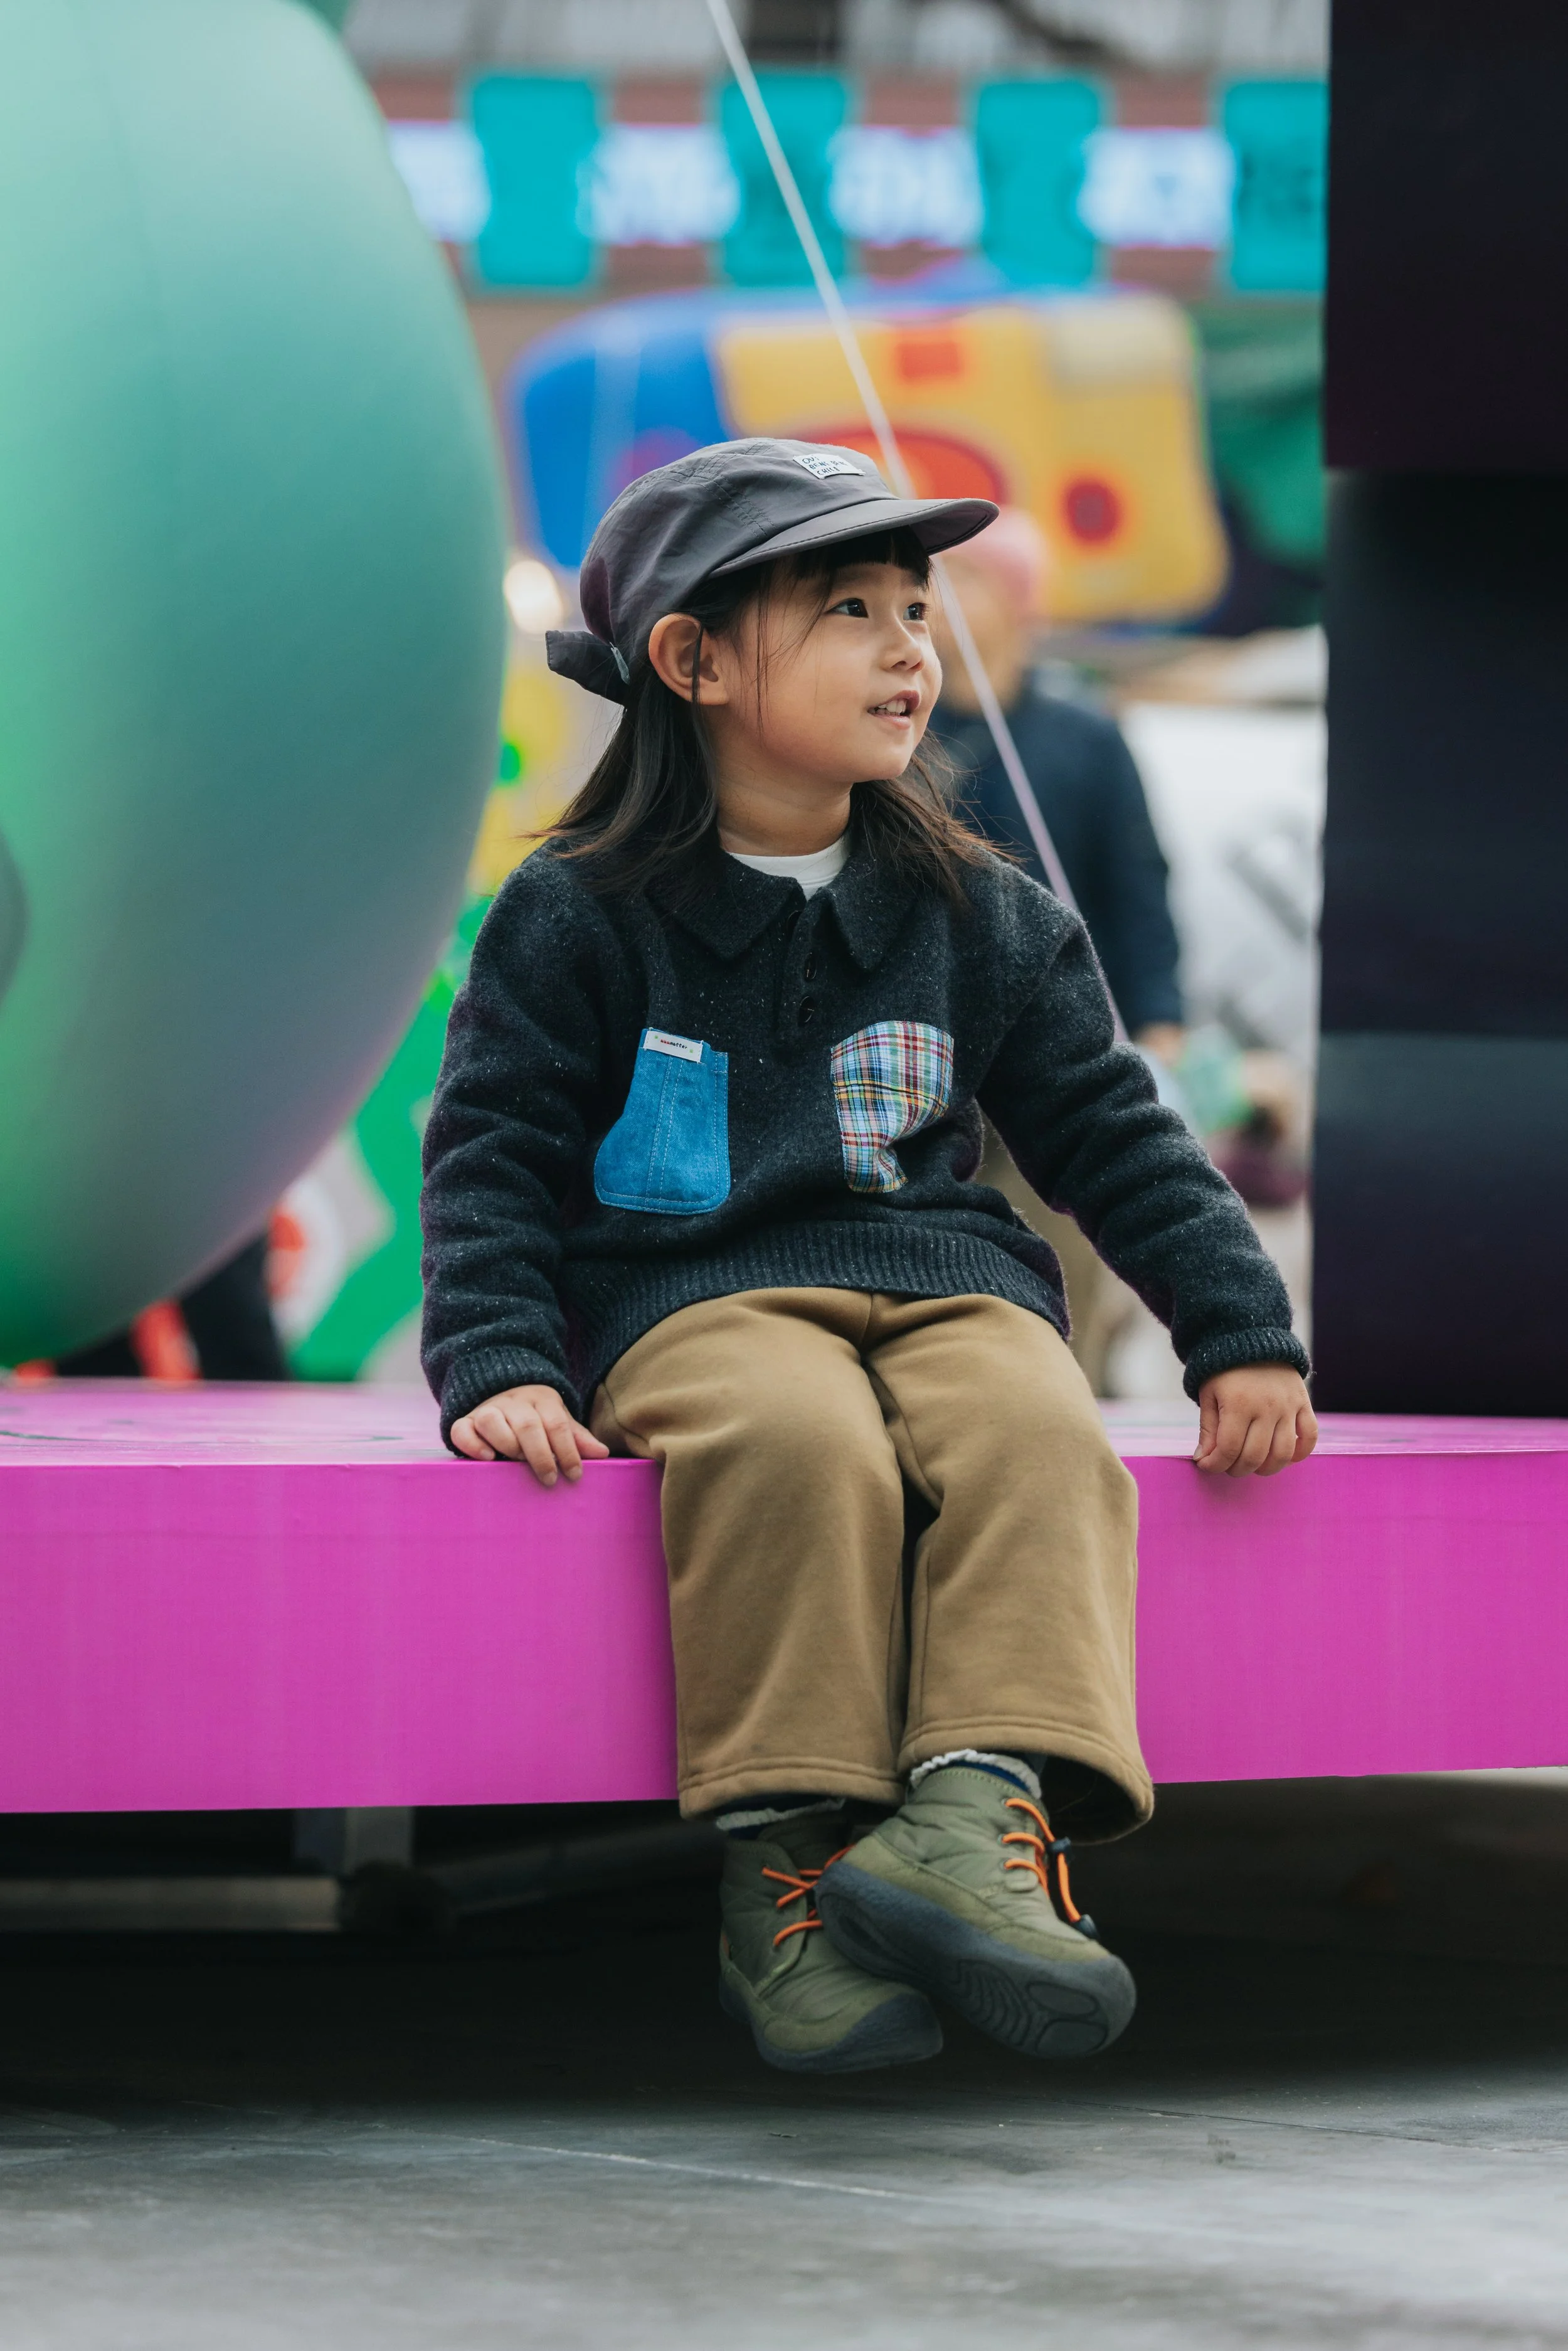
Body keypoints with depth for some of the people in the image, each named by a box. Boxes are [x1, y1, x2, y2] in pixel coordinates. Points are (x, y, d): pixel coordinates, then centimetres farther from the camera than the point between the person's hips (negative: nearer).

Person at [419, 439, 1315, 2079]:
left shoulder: (976, 917, 16)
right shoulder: (579, 917, 6)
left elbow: (1111, 1135, 18)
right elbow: (492, 1156, 4)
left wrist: (1241, 1337, 9)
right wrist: (499, 1368, -11)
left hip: (946, 1285, 3)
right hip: (694, 1297, -3)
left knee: (1037, 1435, -31)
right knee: (800, 1444, -37)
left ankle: (979, 1806, -48)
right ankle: (780, 1863, -37)